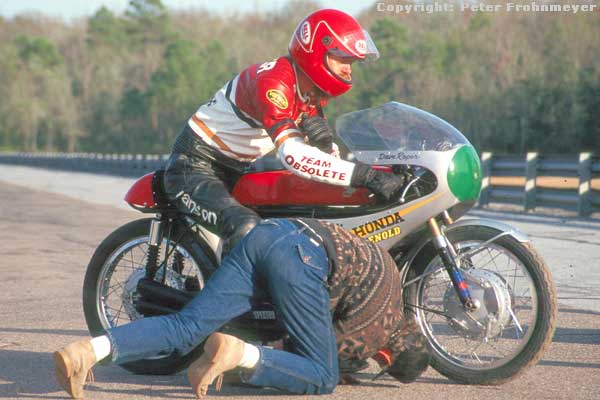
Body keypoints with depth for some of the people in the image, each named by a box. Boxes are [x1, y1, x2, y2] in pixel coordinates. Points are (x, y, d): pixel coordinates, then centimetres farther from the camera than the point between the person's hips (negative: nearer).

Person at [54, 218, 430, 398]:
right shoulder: (389, 313, 14)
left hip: (265, 232, 7)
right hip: (301, 257, -7)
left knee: (185, 326, -3)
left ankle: (90, 350, -25)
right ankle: (238, 354, -25)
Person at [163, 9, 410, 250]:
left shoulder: (315, 93, 3)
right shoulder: (272, 82, -27)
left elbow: (329, 156, 3)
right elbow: (293, 154, -39)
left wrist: (324, 141, -22)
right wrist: (366, 176, -43)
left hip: (233, 173, 10)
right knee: (249, 231, -34)